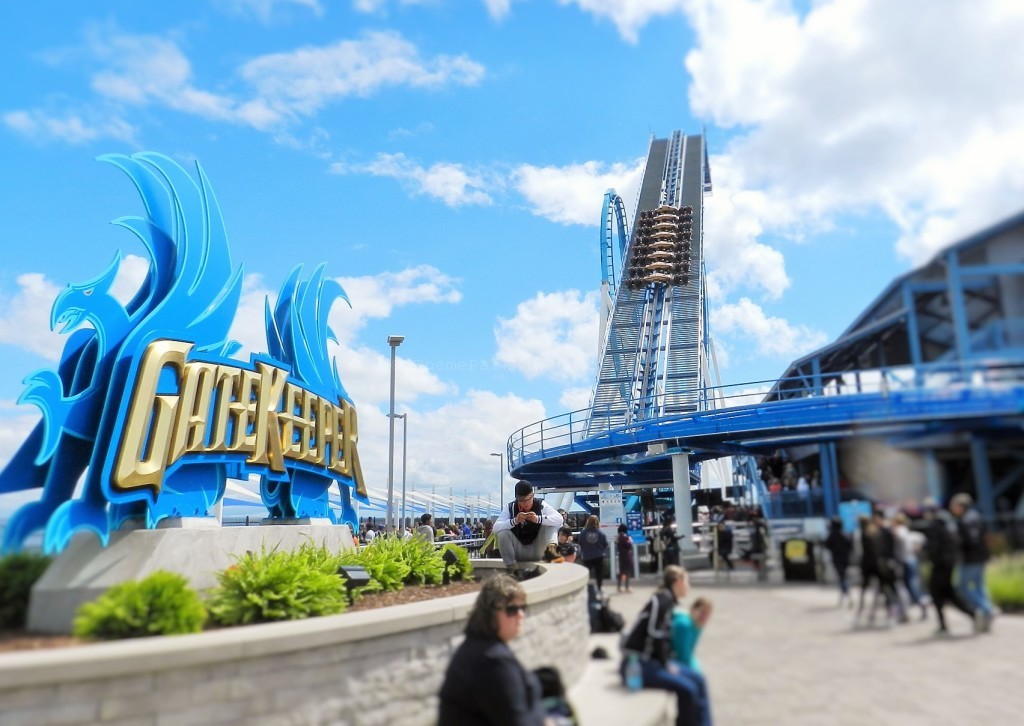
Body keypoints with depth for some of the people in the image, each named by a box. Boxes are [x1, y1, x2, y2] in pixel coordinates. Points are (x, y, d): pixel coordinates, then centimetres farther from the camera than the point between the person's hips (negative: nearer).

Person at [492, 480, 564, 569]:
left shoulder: (541, 505, -10)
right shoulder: (510, 507, -10)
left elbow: (559, 519, -24)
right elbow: (496, 528, -21)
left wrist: (538, 519, -39)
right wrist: (514, 521, -37)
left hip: (537, 551, -1)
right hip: (518, 551, 1)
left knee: (551, 526, -20)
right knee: (503, 533, -26)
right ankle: (510, 567, -16)